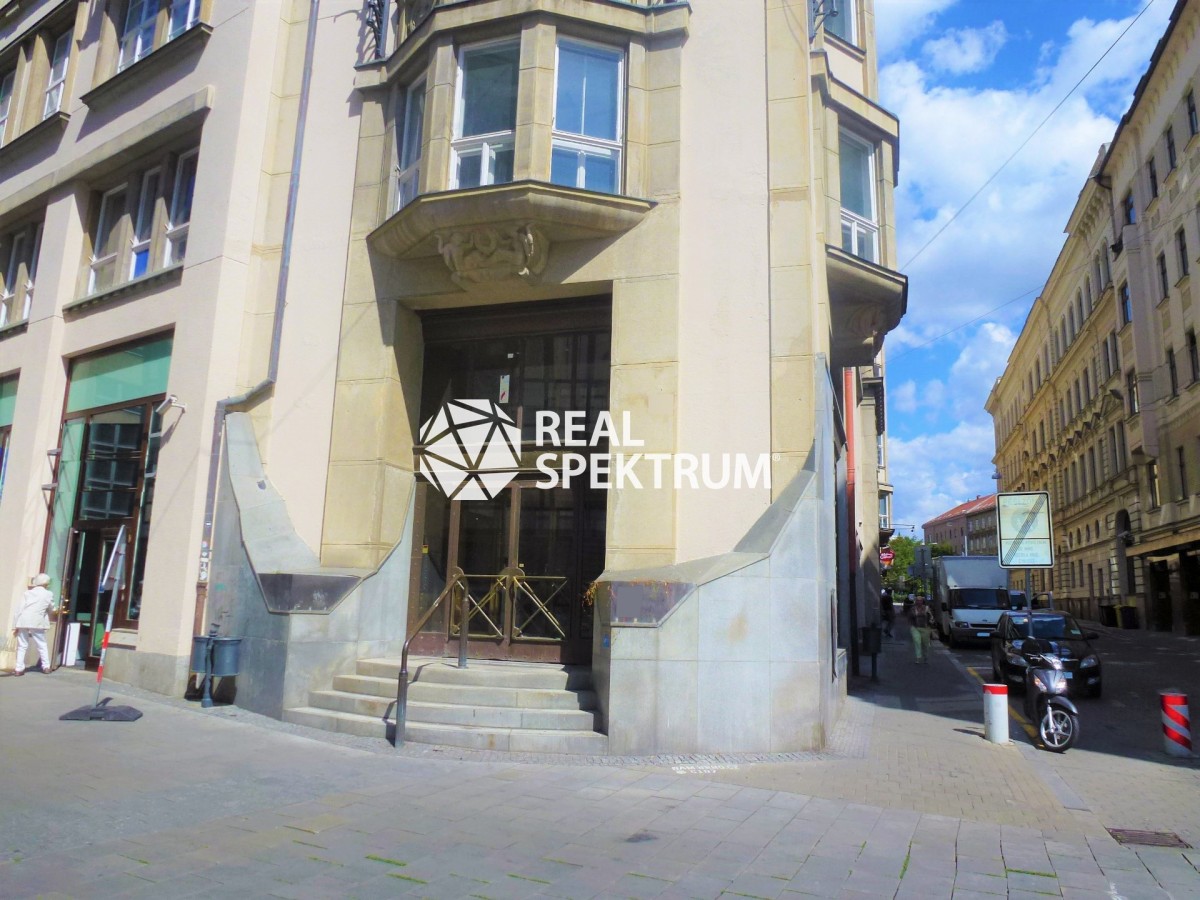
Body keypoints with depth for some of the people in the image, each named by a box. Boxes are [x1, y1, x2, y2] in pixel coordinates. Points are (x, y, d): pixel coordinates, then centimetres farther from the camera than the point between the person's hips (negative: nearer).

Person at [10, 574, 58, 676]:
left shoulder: (27, 593, 12)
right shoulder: (48, 594, 8)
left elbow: (19, 609, 4)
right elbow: (51, 609, 19)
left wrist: (15, 625, 5)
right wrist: (55, 610, 43)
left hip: (23, 622, 2)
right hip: (37, 622, -2)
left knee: (22, 646, 9)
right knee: (42, 645, 10)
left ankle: (19, 669, 4)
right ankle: (46, 667, 10)